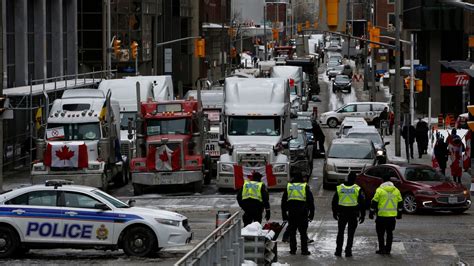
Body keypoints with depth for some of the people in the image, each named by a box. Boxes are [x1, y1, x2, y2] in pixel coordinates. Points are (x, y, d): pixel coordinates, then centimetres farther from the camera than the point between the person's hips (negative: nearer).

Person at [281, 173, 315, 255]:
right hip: (303, 213, -2)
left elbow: (283, 202, 13)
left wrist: (284, 215, 17)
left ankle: (293, 249, 9)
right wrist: (311, 214, 4)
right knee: (303, 232, 4)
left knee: (292, 232, 9)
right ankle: (304, 250, 2)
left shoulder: (288, 186, 10)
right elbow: (311, 201, 1)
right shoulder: (305, 187, 3)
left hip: (291, 212, 2)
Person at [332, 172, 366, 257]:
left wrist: (334, 212, 18)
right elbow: (362, 203, -5)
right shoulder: (357, 189, -6)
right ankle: (348, 251, 4)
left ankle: (338, 251, 11)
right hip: (353, 215, -1)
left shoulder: (339, 188, 0)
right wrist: (362, 215, 3)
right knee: (350, 234, 6)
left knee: (340, 233, 13)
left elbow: (334, 201, 7)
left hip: (342, 215, 1)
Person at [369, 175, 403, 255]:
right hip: (392, 216, 4)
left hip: (382, 215, -4)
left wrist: (371, 213, 1)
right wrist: (399, 214, 24)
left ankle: (382, 249, 2)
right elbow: (400, 203, 14)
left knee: (380, 233, 6)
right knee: (389, 233, 12)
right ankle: (388, 249, 12)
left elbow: (374, 202, -6)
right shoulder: (396, 190, 7)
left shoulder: (380, 190, -6)